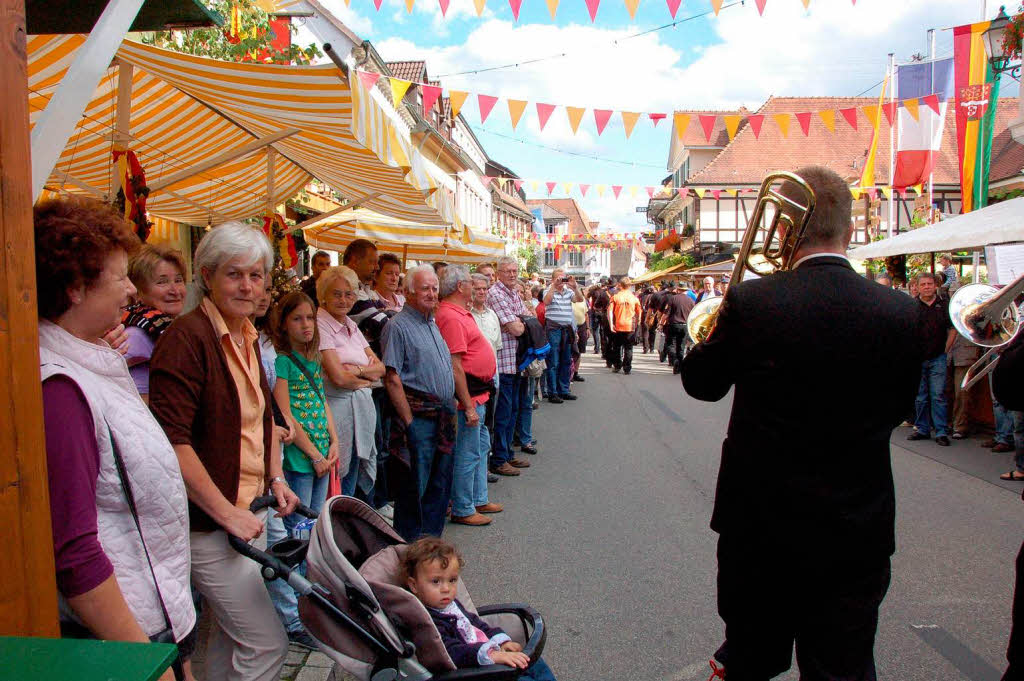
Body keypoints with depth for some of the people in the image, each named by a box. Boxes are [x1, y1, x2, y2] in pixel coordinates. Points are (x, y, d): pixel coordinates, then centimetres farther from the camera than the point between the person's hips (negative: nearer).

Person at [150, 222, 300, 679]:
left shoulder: (247, 337, 11)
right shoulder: (188, 337, -17)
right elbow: (171, 441, -23)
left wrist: (275, 479, 15)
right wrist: (227, 513, -20)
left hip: (248, 512, 9)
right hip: (207, 521, -9)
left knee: (229, 636, 20)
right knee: (266, 643, -5)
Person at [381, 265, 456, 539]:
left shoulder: (432, 324, 16)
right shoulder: (398, 325, -10)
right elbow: (392, 379, -16)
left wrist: (450, 413, 15)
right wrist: (409, 422, -18)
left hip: (443, 420, 8)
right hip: (419, 419, -8)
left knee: (440, 485, 15)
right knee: (414, 488, 1)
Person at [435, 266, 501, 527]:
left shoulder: (460, 313, 13)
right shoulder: (451, 317, -21)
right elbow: (455, 366, -24)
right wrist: (468, 406, -23)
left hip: (477, 395, 11)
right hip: (468, 396, -11)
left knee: (481, 446, 20)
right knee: (468, 454, -1)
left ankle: (478, 499, 33)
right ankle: (462, 510, 11)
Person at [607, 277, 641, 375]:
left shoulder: (615, 297, -3)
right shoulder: (634, 298, 0)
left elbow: (610, 311, -10)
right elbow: (638, 313, 6)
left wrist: (611, 324, -8)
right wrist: (636, 324, 18)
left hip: (618, 326, 0)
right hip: (630, 327, 0)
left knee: (616, 347, 15)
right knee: (628, 348, 5)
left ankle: (616, 366, 21)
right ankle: (627, 369, 5)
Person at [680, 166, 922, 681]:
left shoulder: (750, 301, -16)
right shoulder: (902, 314, -8)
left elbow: (701, 382, -2)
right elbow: (896, 409, 4)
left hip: (759, 527, -1)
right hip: (857, 535, 1)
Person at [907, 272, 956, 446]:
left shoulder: (943, 306, 5)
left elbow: (953, 329, 12)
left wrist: (945, 350, 6)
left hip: (937, 358, 0)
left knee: (938, 396, -3)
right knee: (920, 397, 8)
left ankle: (941, 432, 2)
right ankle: (922, 429, 17)